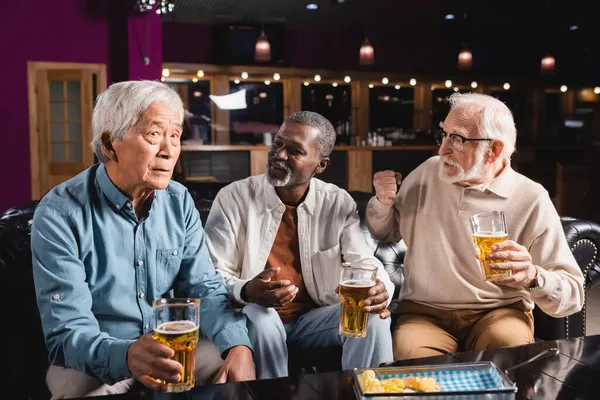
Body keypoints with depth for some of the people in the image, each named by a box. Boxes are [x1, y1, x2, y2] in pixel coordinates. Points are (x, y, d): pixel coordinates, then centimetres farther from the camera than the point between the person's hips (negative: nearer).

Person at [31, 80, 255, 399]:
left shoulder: (180, 202, -2)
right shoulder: (59, 214, -18)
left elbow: (204, 288, -4)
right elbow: (66, 331, -22)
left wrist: (239, 345, -23)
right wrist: (126, 356, -43)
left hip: (171, 349, 3)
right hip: (94, 361, -2)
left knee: (234, 372, -18)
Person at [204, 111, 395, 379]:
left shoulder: (339, 204, -1)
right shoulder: (233, 198, -9)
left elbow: (363, 261, -6)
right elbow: (214, 276, -11)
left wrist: (379, 287, -31)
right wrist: (246, 292, -33)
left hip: (316, 318, 2)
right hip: (257, 318, -2)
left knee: (373, 318, -22)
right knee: (261, 320, -34)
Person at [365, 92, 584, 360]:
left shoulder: (531, 199, -8)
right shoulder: (428, 173, 4)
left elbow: (573, 294, -8)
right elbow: (385, 232, 18)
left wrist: (532, 277, -30)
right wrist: (383, 203, -5)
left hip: (499, 311, -1)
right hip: (424, 311, 2)